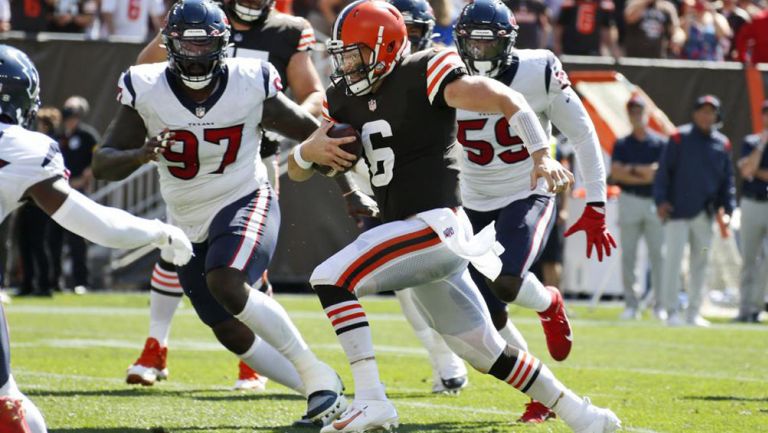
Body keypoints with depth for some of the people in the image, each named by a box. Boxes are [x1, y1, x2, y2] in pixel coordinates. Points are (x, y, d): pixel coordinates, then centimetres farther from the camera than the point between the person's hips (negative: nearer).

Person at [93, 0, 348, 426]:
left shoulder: (251, 85, -15)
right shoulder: (145, 91, -12)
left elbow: (314, 134, -3)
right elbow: (103, 164, -12)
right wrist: (141, 154, -33)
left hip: (246, 204, -4)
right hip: (190, 226, 4)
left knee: (227, 286, -32)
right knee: (233, 335, 9)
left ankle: (316, 374, -21)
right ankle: (321, 395, 25)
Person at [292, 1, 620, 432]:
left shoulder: (423, 75, -10)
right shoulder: (347, 98, 12)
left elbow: (506, 100, -14)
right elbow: (297, 170, 13)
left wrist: (542, 156, -24)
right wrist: (310, 150, -10)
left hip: (436, 226, -9)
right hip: (419, 235, 9)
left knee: (331, 279, -19)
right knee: (486, 351, 16)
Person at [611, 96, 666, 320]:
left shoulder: (660, 143, 7)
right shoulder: (622, 144, 10)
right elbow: (616, 173, -4)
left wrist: (632, 170, -9)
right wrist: (644, 175, -11)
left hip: (655, 202, -1)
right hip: (630, 201, 1)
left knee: (658, 255, -4)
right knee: (628, 255, -1)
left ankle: (660, 304, -2)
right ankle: (631, 304, 3)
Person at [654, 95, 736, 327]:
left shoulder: (722, 144, 9)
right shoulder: (679, 138, -3)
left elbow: (727, 178, 15)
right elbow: (663, 171, -3)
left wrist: (726, 207, 6)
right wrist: (661, 200, -12)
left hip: (705, 213, 5)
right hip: (678, 210, -5)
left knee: (700, 262, 8)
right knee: (673, 259, -7)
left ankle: (694, 312, 14)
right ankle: (672, 310, -4)